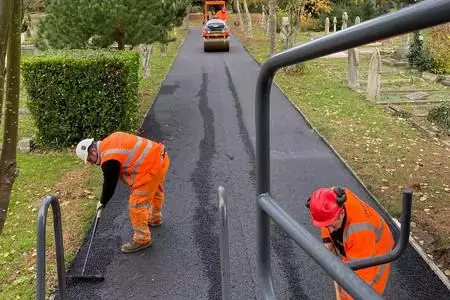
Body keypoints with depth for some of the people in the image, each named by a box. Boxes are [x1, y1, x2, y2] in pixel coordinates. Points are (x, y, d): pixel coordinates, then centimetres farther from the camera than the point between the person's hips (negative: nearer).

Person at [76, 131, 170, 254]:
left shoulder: (109, 161, -17)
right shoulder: (109, 141, 9)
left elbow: (109, 185, -7)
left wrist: (102, 202, 10)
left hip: (152, 167, -10)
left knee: (136, 204, -1)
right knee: (155, 189, 32)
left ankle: (142, 239, 12)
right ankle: (155, 218, 57)